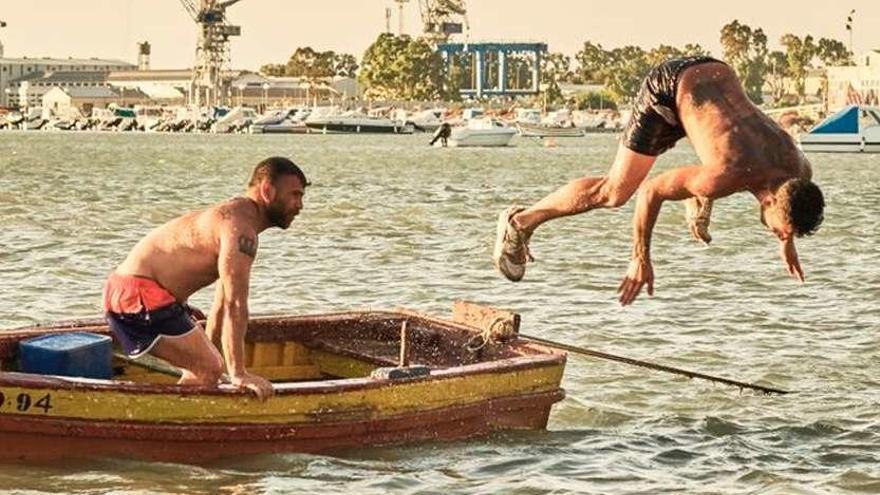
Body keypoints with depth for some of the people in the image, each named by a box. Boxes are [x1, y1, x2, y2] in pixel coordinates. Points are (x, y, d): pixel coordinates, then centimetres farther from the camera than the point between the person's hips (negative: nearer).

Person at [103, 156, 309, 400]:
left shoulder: (233, 216, 19)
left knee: (207, 366, 16)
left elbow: (222, 303, 27)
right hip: (138, 294, -11)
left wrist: (207, 350, 33)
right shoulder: (240, 227, -17)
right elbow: (235, 305, -23)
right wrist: (238, 373, -23)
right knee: (208, 369, -13)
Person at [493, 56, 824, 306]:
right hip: (670, 86, -6)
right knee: (614, 191, -6)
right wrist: (640, 259, -19)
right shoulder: (727, 177, -37)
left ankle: (699, 201, 55)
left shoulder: (798, 172, -18)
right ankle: (519, 223, 7)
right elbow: (651, 191, -27)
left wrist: (787, 243, 20)